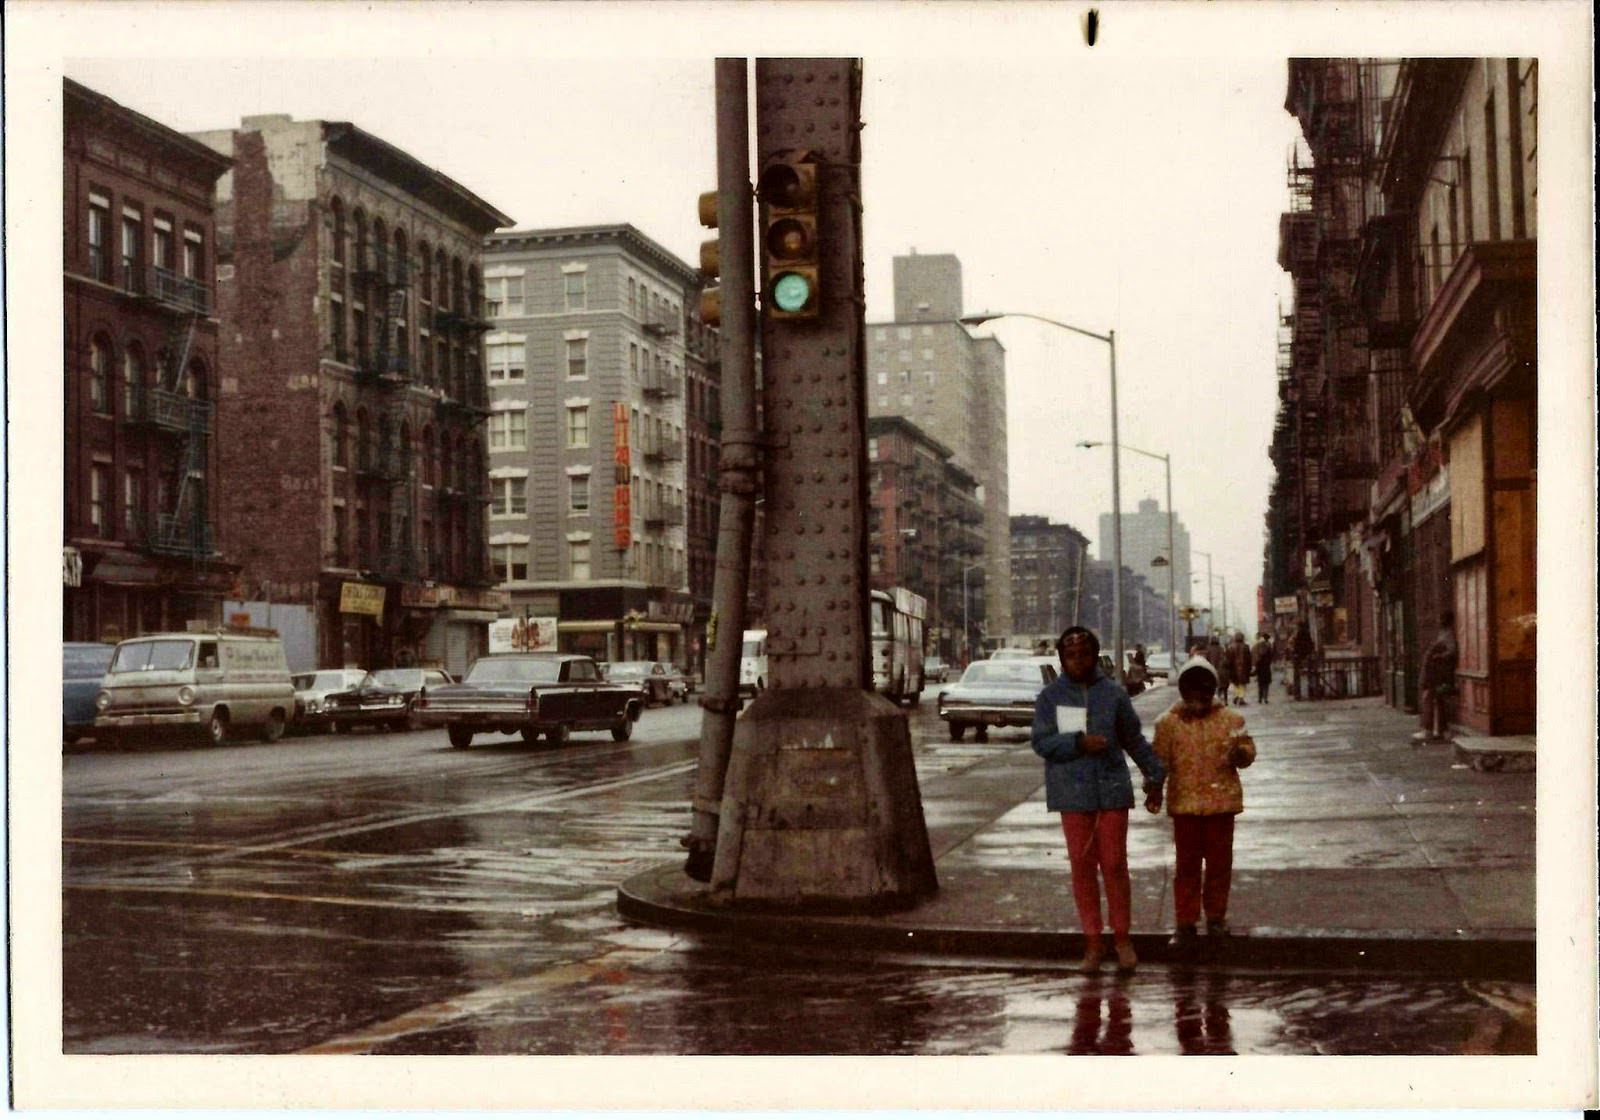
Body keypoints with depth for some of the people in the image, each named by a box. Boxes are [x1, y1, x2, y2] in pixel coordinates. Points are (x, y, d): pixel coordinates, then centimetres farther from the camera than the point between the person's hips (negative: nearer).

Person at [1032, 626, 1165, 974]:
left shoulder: (1113, 693, 4)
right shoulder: (1050, 697, 2)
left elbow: (1134, 739, 11)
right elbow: (1041, 742, -4)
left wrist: (1154, 776, 12)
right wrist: (1079, 742, -17)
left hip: (1112, 791, 0)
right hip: (1073, 794, 0)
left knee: (1115, 866, 2)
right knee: (1082, 868, 4)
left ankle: (1122, 937, 15)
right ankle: (1093, 942, 14)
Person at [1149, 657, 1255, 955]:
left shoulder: (1231, 719, 3)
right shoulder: (1169, 723, 1)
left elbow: (1248, 751, 3)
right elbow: (1159, 760, 1)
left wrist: (1240, 753, -20)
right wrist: (1154, 789, -11)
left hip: (1221, 801, 1)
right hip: (1185, 803, -1)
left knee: (1219, 862, 9)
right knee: (1187, 865, 4)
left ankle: (1216, 916, 24)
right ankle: (1185, 923, 10)